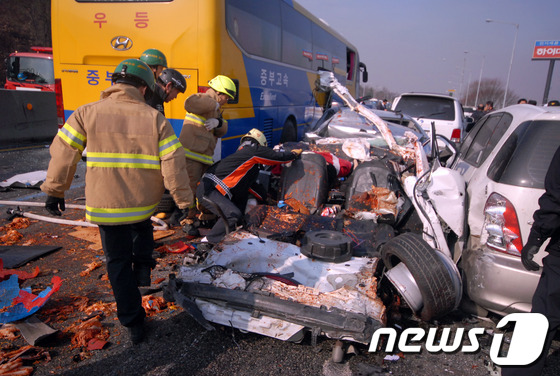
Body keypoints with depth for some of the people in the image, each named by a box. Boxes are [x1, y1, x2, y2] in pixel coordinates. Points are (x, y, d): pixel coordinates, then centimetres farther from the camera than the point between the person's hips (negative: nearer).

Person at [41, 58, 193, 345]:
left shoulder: (86, 113, -2)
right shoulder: (155, 119, -5)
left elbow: (63, 153, -1)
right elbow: (173, 164, -8)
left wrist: (54, 190, 11)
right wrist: (184, 200, 1)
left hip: (105, 204, 0)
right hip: (145, 200, 1)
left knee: (118, 261, 14)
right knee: (142, 227, 38)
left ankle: (133, 323, 22)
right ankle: (143, 266, 20)